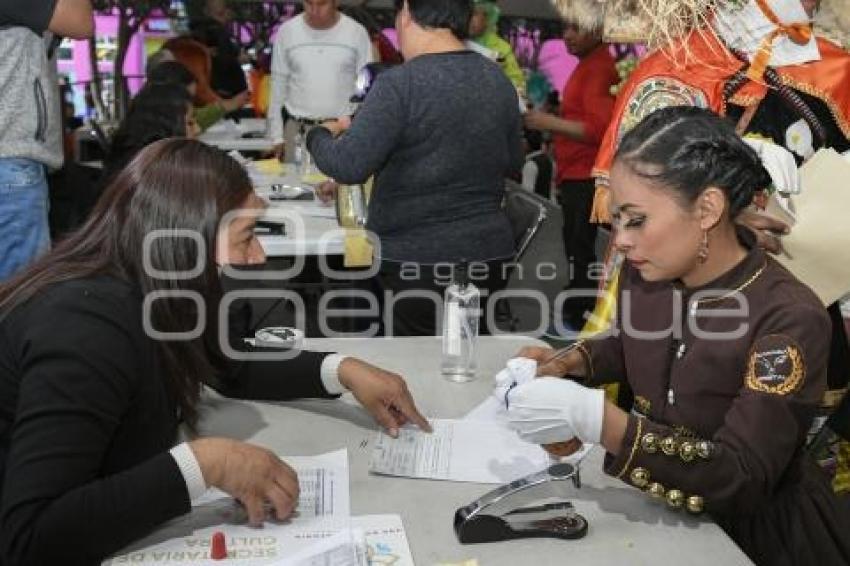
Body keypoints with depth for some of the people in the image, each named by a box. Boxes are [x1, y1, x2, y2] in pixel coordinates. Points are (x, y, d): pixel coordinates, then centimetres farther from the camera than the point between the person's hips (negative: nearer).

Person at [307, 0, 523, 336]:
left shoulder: (399, 84, -16)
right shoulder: (500, 82, 5)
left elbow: (348, 166, -18)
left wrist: (321, 134, 2)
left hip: (418, 259, -6)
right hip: (487, 253, 7)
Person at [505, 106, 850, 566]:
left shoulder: (790, 320, -23)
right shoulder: (644, 271, -5)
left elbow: (738, 479, -27)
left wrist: (592, 417, -35)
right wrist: (569, 364, -4)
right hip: (645, 504, 5)